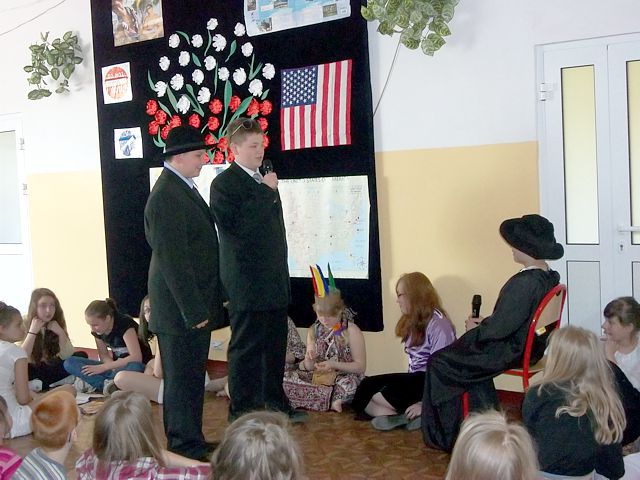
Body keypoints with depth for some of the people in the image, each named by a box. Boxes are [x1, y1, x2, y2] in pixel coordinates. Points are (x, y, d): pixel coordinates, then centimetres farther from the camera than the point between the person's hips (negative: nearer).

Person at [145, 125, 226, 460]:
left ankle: (191, 442, 30)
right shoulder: (166, 197, -19)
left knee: (192, 378, 18)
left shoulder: (183, 188, 11)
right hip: (181, 309, -10)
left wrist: (204, 304, 18)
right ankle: (185, 446, 16)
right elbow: (173, 261, -22)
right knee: (182, 379, 3)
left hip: (195, 305, 10)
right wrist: (194, 311, -20)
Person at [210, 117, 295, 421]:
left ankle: (274, 402, 30)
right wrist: (266, 192, -19)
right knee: (246, 349, 1)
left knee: (275, 347, 16)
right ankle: (242, 411, 11)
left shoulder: (265, 181, 15)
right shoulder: (224, 183, -10)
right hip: (247, 284, -8)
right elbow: (236, 224, -25)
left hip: (275, 283, 8)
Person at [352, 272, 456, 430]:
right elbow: (414, 362, 10)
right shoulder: (413, 322, 15)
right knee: (366, 385, -10)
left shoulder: (438, 324, -14)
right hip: (414, 378, 9)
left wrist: (424, 404, -22)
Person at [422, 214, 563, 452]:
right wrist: (485, 323, 8)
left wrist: (476, 329, -7)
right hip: (532, 346, 10)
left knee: (439, 362, 5)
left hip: (511, 351, -10)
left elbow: (500, 328, -26)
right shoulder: (550, 277, 1)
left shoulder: (523, 283, -28)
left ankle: (445, 436, 18)